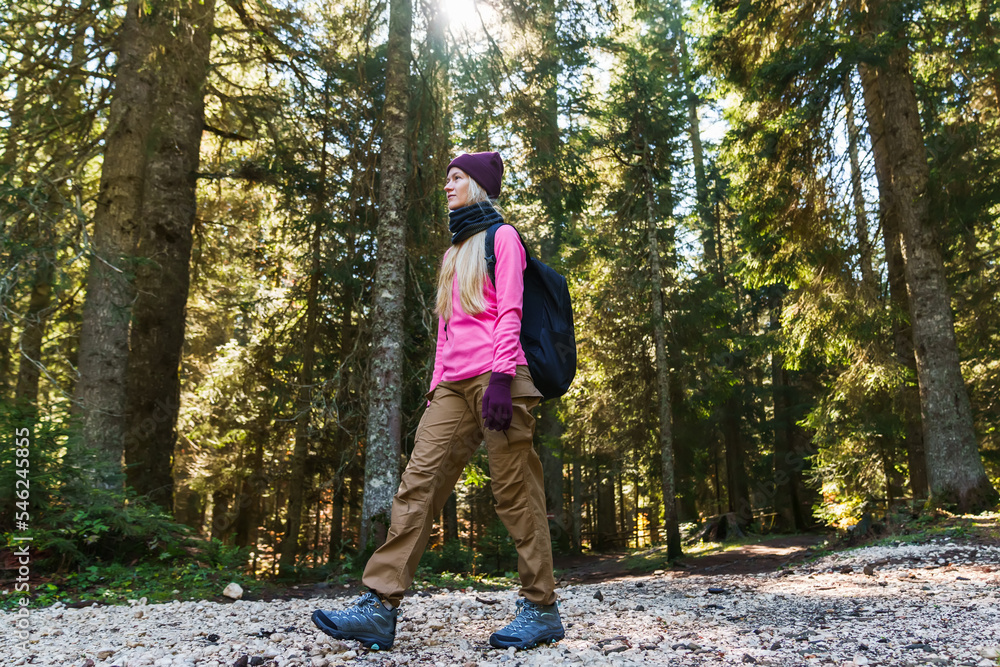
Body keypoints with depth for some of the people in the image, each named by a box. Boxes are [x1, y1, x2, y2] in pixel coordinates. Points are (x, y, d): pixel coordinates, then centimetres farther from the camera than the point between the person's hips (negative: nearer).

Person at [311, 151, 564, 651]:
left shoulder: (501, 236, 6)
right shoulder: (455, 251, 27)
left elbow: (509, 312, -7)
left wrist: (500, 378, -18)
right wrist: (436, 386, 17)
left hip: (495, 375, -7)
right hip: (453, 384, 7)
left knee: (514, 491, -6)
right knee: (418, 483, -5)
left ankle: (541, 609, 5)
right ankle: (379, 607, -7)